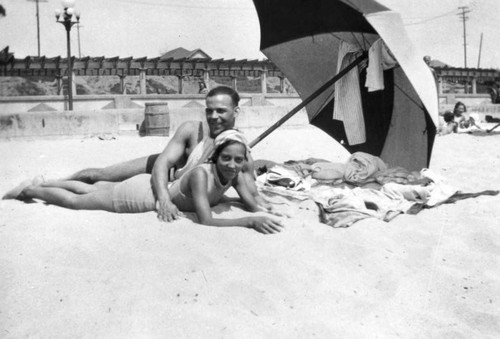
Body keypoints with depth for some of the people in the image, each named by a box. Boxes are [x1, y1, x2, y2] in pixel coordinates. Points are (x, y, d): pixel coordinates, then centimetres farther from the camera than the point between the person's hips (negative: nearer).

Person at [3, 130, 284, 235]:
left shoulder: (235, 175, -16)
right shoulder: (201, 174, -38)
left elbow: (254, 205, -12)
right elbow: (206, 221, -45)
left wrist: (261, 215, -35)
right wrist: (250, 222, -51)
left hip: (155, 187, 7)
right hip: (143, 194, -7)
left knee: (90, 190, 28)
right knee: (74, 200, 14)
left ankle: (41, 184, 49)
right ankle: (30, 189, 39)